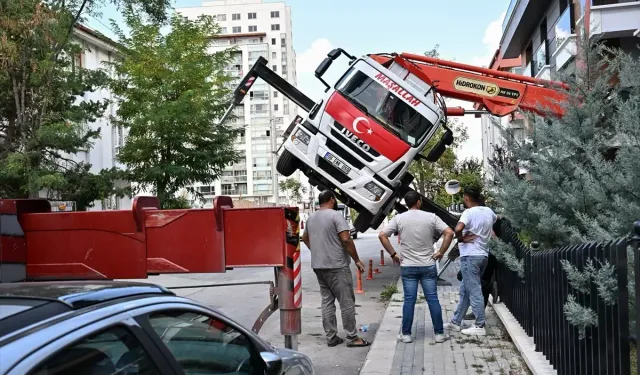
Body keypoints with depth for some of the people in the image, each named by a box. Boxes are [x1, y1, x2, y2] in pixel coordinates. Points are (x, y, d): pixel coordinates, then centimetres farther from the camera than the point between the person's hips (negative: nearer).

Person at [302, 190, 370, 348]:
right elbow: (346, 240, -18)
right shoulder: (335, 215, -12)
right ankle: (352, 338, 4)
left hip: (318, 266, 8)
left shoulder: (311, 218, 12)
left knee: (327, 301, 11)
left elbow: (305, 238, 26)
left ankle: (331, 337, 13)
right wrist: (357, 260, -11)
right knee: (346, 302, -1)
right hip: (337, 266, -7)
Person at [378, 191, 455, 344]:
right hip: (428, 266, 0)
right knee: (433, 299, 6)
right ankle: (439, 333, 11)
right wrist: (441, 252, -3)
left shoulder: (399, 218, -1)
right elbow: (449, 233, -9)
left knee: (409, 300, 5)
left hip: (407, 267, 0)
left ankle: (406, 334, 9)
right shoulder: (431, 217, -2)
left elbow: (382, 235, -6)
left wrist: (393, 254, -1)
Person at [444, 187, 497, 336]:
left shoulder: (469, 212, -15)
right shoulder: (488, 211, 8)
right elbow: (495, 219, 33)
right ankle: (456, 322, 22)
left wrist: (461, 239, -13)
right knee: (465, 290, 15)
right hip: (483, 255, 8)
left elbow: (458, 229, -32)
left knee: (474, 291, -2)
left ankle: (480, 326, 1)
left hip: (470, 256, -8)